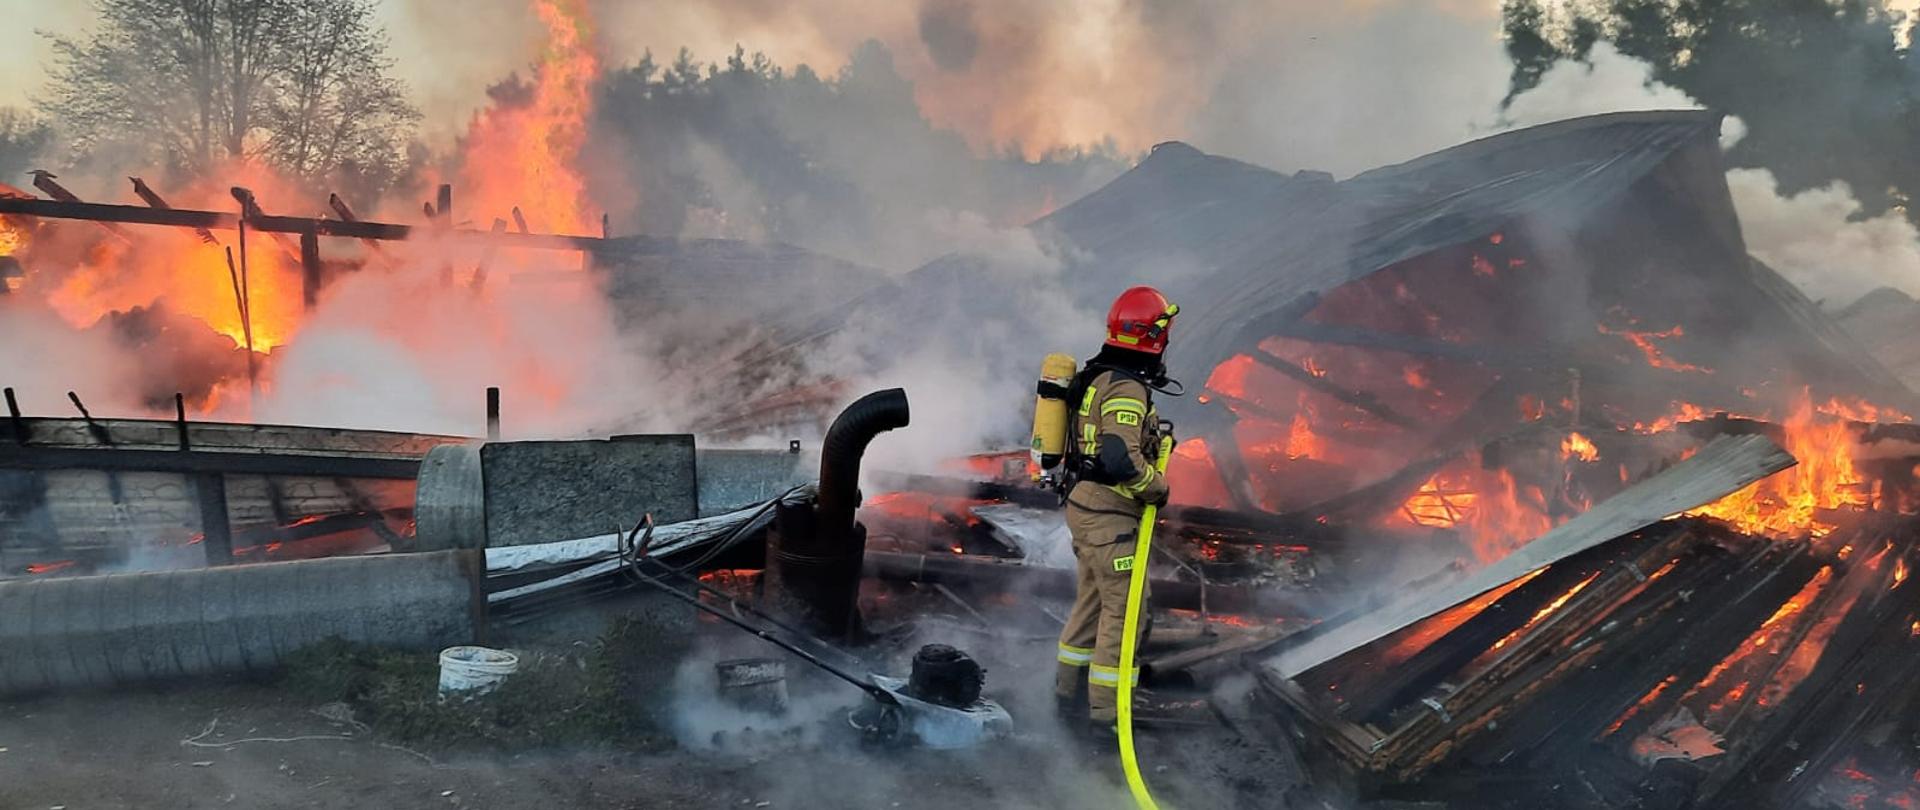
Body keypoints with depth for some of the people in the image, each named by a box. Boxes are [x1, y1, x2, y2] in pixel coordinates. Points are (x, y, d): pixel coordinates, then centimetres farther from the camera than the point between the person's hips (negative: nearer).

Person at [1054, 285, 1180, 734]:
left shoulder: (1097, 376, 11)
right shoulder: (1127, 388, -19)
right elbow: (1121, 458, -28)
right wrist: (1157, 488, -14)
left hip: (1083, 503, 10)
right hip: (1110, 515, -10)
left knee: (1091, 603, 20)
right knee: (1124, 611, -4)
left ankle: (1070, 694, 30)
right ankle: (1106, 713, -1)